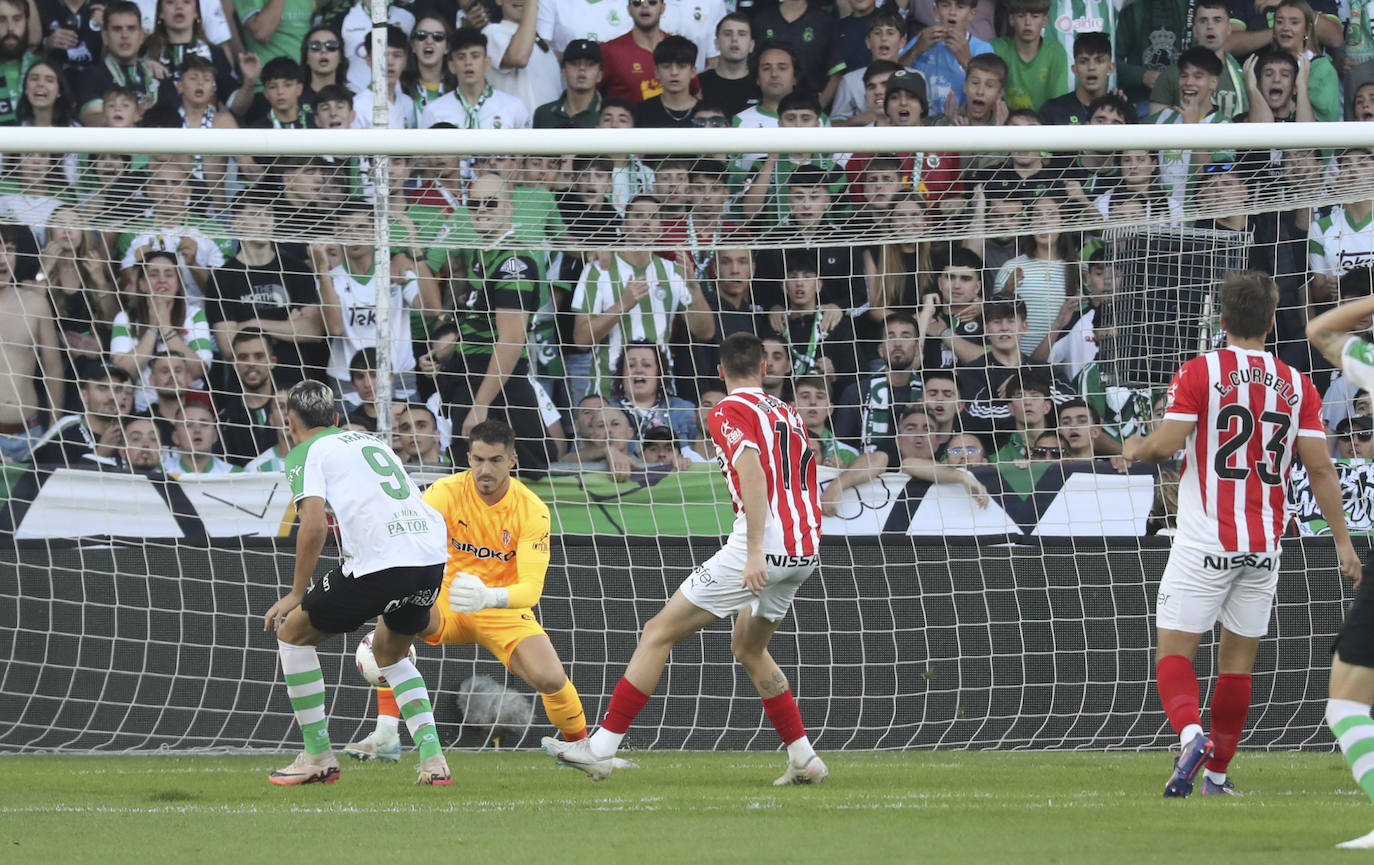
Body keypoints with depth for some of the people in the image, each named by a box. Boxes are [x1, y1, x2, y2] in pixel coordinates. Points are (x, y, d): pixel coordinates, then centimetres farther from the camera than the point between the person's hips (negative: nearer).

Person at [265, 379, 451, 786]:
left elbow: (314, 525, -8)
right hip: (433, 551, 7)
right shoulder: (370, 441, 29)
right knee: (389, 651, 30)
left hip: (378, 561, -7)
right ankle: (433, 760, 13)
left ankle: (319, 757, 15)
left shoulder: (306, 453, 7)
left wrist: (296, 594, 1)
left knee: (293, 632, 14)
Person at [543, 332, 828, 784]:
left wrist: (755, 552, -25)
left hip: (765, 545, -8)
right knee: (748, 647, 28)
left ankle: (601, 747, -3)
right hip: (805, 551, 8)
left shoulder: (729, 411, -3)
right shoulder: (787, 412, 19)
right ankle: (805, 760, 23)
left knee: (659, 633, -1)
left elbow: (753, 474, -19)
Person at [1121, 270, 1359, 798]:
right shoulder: (1297, 385, 5)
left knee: (1174, 651, -1)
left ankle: (1191, 732, -28)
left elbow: (1165, 444, -12)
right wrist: (1342, 540, 6)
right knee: (1238, 660, 12)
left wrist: (1136, 449, 11)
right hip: (1265, 545, 3)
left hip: (1206, 543, -3)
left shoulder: (1198, 373, -6)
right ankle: (1218, 773, 14)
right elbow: (1320, 467, 2)